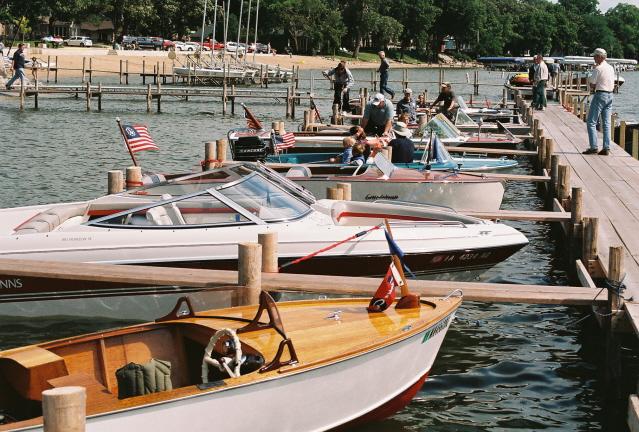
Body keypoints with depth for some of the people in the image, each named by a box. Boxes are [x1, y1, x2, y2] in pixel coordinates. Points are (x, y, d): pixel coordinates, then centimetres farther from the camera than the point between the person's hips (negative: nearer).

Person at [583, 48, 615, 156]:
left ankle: (594, 146, -10)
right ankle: (606, 148, 6)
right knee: (606, 123, 8)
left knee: (591, 122, -3)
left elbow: (592, 85, -11)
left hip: (600, 95, -8)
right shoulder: (611, 68, 12)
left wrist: (593, 88, 10)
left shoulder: (598, 68, -12)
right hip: (610, 95, 8)